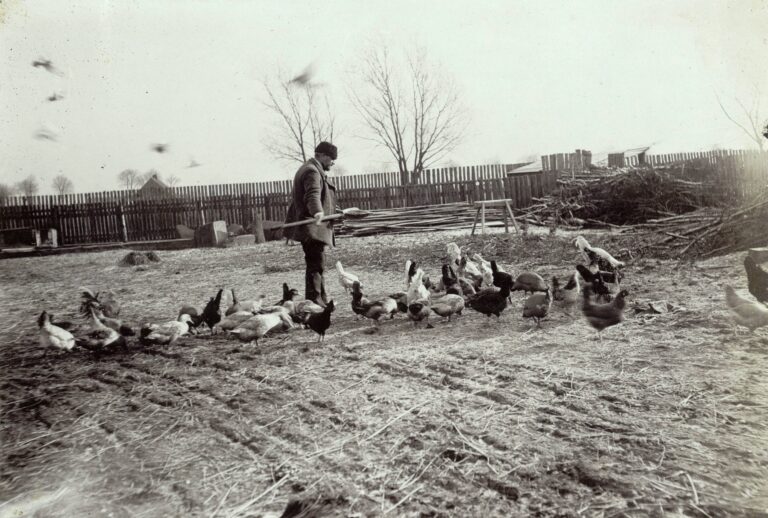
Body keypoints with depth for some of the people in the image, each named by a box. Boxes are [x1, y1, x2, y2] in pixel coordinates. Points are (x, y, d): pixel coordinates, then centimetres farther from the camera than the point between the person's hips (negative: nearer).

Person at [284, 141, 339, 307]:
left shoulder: (311, 170, 24)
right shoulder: (312, 172, -12)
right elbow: (313, 195, -31)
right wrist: (318, 212, -48)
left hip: (311, 229, 11)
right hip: (313, 227, -11)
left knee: (316, 263, 15)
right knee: (315, 263, -13)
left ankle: (321, 299, 24)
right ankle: (314, 300, -14)